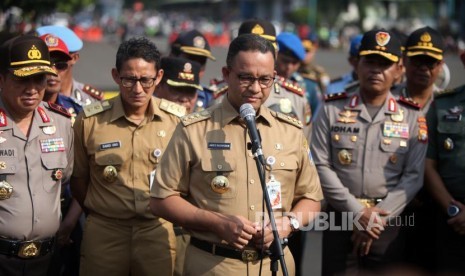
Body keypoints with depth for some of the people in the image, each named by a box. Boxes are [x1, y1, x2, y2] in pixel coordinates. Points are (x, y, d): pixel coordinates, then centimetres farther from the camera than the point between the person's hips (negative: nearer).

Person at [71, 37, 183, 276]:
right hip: (103, 233, 0)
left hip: (160, 231, 1)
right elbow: (78, 177, 7)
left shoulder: (177, 119, -2)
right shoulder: (90, 120, -4)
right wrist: (98, 213, 11)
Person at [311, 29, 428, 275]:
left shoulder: (412, 117, 5)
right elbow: (320, 166, -4)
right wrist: (358, 212, -11)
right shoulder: (332, 110, 3)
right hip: (340, 220, 0)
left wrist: (378, 217, -10)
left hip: (389, 224, 1)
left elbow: (413, 176, -1)